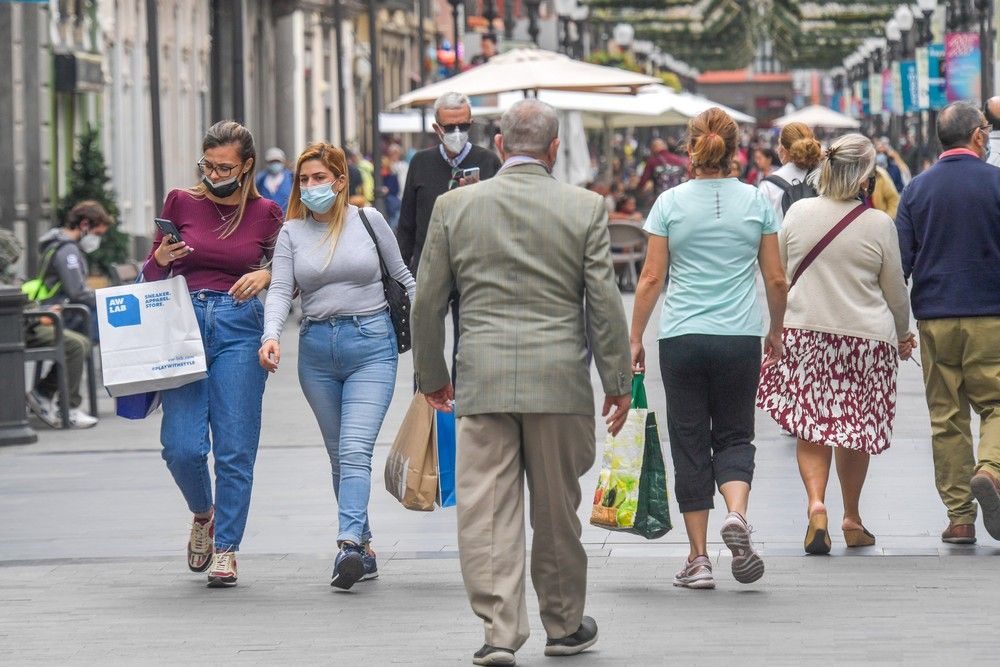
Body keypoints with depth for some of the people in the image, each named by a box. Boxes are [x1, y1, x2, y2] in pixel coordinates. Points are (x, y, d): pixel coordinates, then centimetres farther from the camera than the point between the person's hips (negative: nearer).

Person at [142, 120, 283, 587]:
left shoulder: (266, 214, 5)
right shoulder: (182, 203, 6)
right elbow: (151, 274, 14)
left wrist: (267, 275, -9)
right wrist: (160, 259, -9)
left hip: (241, 328, -1)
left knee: (235, 449, -3)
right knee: (182, 447, -7)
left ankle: (226, 548, 8)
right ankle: (203, 515, 23)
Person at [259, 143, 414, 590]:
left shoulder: (368, 221, 2)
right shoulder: (292, 233, 6)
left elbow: (401, 275, 12)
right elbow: (280, 289, -4)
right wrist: (271, 335, -21)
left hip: (371, 343, -3)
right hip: (317, 347, 3)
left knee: (355, 450, -17)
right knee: (338, 455, 8)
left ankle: (349, 545, -28)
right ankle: (364, 546, 16)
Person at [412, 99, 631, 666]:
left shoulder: (455, 206, 2)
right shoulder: (585, 208, -2)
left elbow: (428, 301, 6)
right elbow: (605, 303, -2)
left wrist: (431, 375, 18)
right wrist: (618, 381, 6)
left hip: (482, 381, 0)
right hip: (559, 381, 0)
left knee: (487, 511, 0)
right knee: (557, 509, 11)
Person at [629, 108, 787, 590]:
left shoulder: (671, 203, -2)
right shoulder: (756, 202, 1)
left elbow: (651, 279, -3)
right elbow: (776, 279, 4)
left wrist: (635, 339, 5)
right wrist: (776, 332, 19)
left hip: (682, 339, -1)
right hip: (739, 336, 1)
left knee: (690, 445, 7)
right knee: (734, 436, 13)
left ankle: (698, 559, 7)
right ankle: (737, 515, -16)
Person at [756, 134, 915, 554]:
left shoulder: (798, 213, -1)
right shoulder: (879, 225, -8)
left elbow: (778, 276, 10)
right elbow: (896, 290, 3)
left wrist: (779, 323, 26)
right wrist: (903, 335, 20)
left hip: (803, 331, 1)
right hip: (866, 337, -1)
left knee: (810, 427, 6)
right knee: (856, 429, 12)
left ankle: (816, 503, -16)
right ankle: (852, 520, 21)